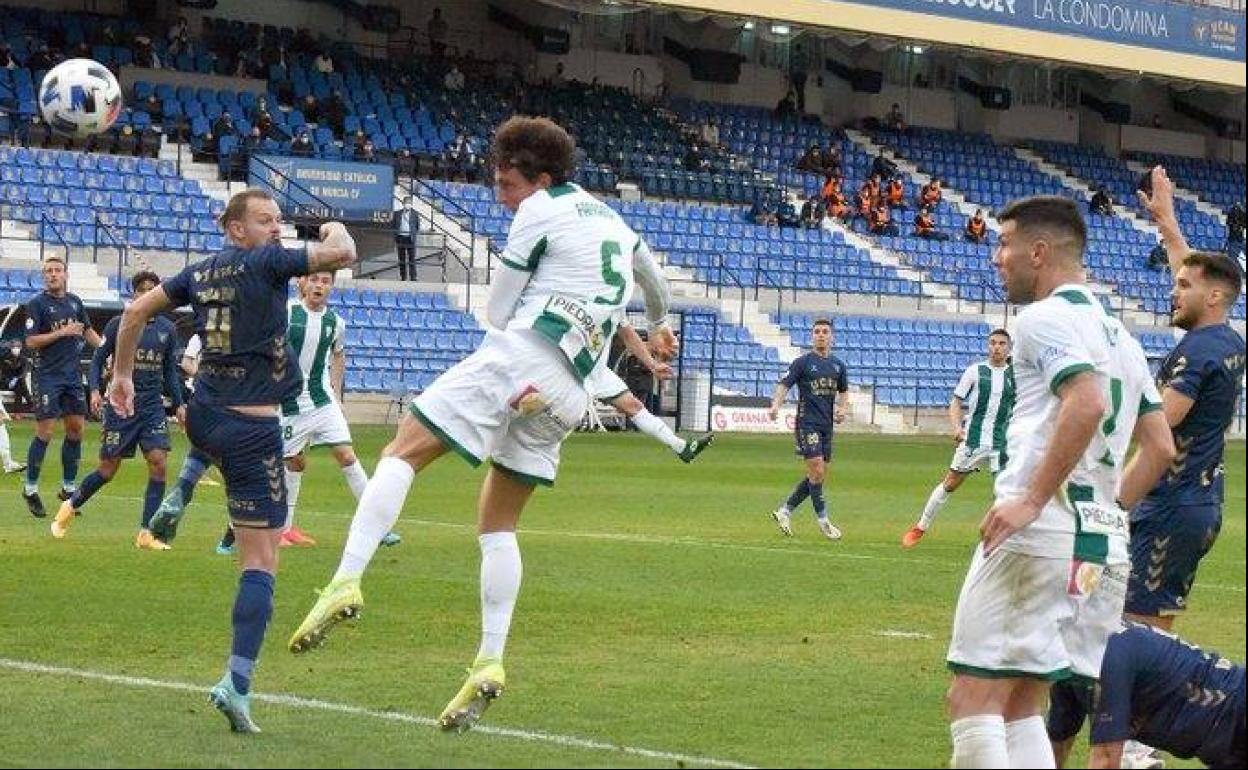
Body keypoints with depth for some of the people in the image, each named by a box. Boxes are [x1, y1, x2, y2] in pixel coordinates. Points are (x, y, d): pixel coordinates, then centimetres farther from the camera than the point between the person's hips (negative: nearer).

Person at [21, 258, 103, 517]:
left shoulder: (74, 301, 10)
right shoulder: (37, 304, -7)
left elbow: (88, 331, 25)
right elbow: (31, 341, -12)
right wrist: (62, 332, -18)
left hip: (72, 374, 6)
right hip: (46, 375, -6)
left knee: (76, 428, 6)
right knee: (45, 432, -8)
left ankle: (69, 487, 17)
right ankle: (30, 489, 2)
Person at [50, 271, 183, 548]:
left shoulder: (167, 329, 8)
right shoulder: (118, 325, -2)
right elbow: (98, 359, 2)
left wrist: (178, 404, 9)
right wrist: (94, 389, -13)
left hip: (153, 407, 3)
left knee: (158, 462, -12)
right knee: (108, 468, 1)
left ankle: (146, 533, -7)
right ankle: (71, 506, 29)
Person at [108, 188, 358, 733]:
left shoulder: (201, 272, 10)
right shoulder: (264, 262, -10)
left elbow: (137, 310, 17)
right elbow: (341, 254, -17)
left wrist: (121, 374, 28)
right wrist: (336, 229, 6)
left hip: (203, 417, 7)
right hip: (252, 428, -7)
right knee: (261, 561, -7)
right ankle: (237, 682, -17)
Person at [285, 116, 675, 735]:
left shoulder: (540, 211, 3)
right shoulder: (611, 218, 26)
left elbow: (498, 311, 3)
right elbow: (650, 274, 48)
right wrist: (657, 325, 68)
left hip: (519, 358, -7)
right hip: (568, 395, 8)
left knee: (402, 451, -10)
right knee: (498, 524, 14)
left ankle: (347, 582, -29)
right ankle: (489, 663, 5)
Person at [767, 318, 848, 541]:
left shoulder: (838, 365, 11)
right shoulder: (803, 362, -4)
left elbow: (842, 391, 26)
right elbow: (784, 384, -9)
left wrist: (841, 409, 7)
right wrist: (775, 405, -27)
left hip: (827, 424, 6)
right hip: (807, 422, -6)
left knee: (819, 475, 7)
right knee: (816, 471, -12)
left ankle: (784, 510, 18)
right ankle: (822, 519, 0)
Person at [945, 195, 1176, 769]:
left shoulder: (1044, 318, -6)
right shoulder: (1120, 335, 22)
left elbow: (1088, 403, -23)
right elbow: (1160, 448, 21)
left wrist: (1032, 499, -21)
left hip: (1039, 530, -9)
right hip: (1106, 544, 9)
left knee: (973, 700, -8)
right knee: (1020, 706, 14)